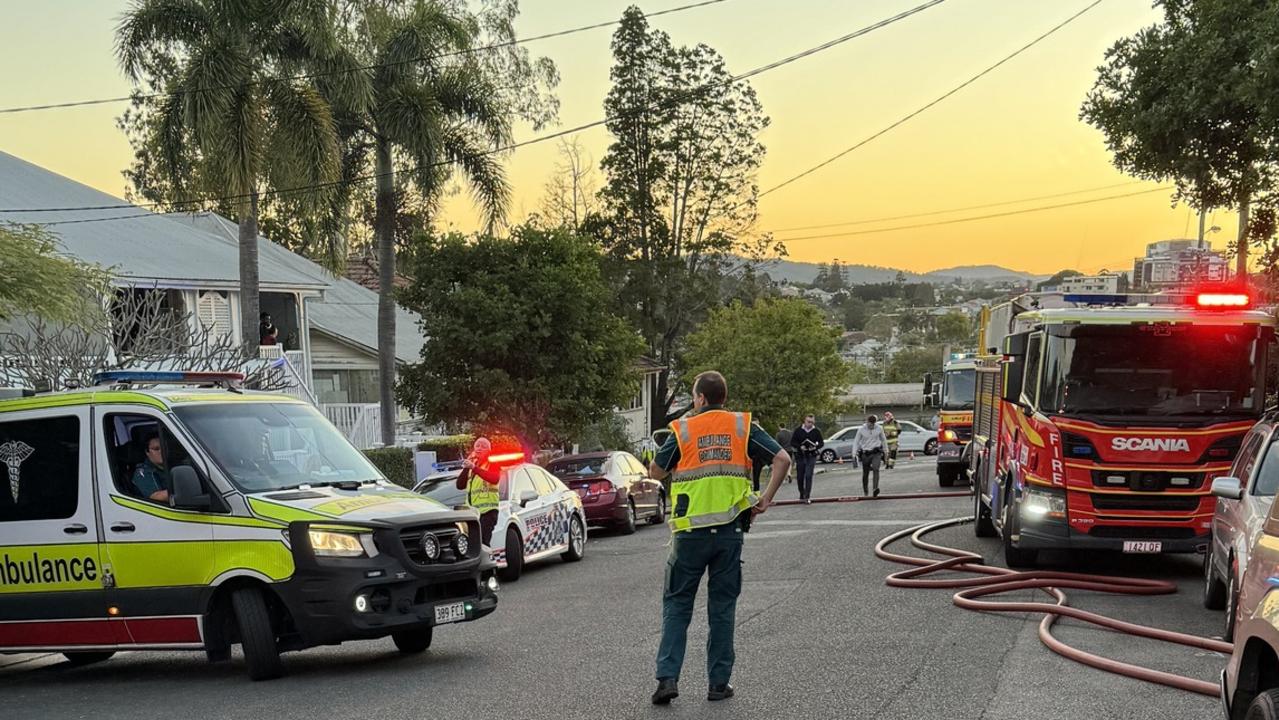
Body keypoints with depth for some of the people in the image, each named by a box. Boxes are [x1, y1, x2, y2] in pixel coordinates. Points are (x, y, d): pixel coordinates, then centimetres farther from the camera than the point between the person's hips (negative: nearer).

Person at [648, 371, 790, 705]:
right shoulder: (743, 427, 3)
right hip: (730, 530, 2)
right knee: (723, 606, 10)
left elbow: (657, 471, 7)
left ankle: (668, 677, -1)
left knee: (677, 604, 9)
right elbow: (782, 459, -4)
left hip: (690, 532, -1)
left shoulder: (682, 430, -2)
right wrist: (766, 499, 1)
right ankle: (719, 683, 12)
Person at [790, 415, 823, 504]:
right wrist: (800, 446, -17)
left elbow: (821, 442, 8)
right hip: (800, 456, 1)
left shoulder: (816, 431, 0)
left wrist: (816, 447, -13)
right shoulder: (798, 430, -1)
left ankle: (807, 497, -12)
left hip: (811, 456, -1)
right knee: (800, 476, 8)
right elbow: (792, 442, 1)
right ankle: (802, 494, 29)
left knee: (808, 476, -12)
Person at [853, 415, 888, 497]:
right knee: (865, 473, 6)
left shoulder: (879, 429, 2)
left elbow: (884, 440, 15)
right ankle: (865, 491, 24)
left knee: (876, 469, -22)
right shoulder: (861, 430, -2)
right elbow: (856, 442, 2)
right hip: (865, 453, 0)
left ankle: (876, 489, -34)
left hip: (876, 453, 0)